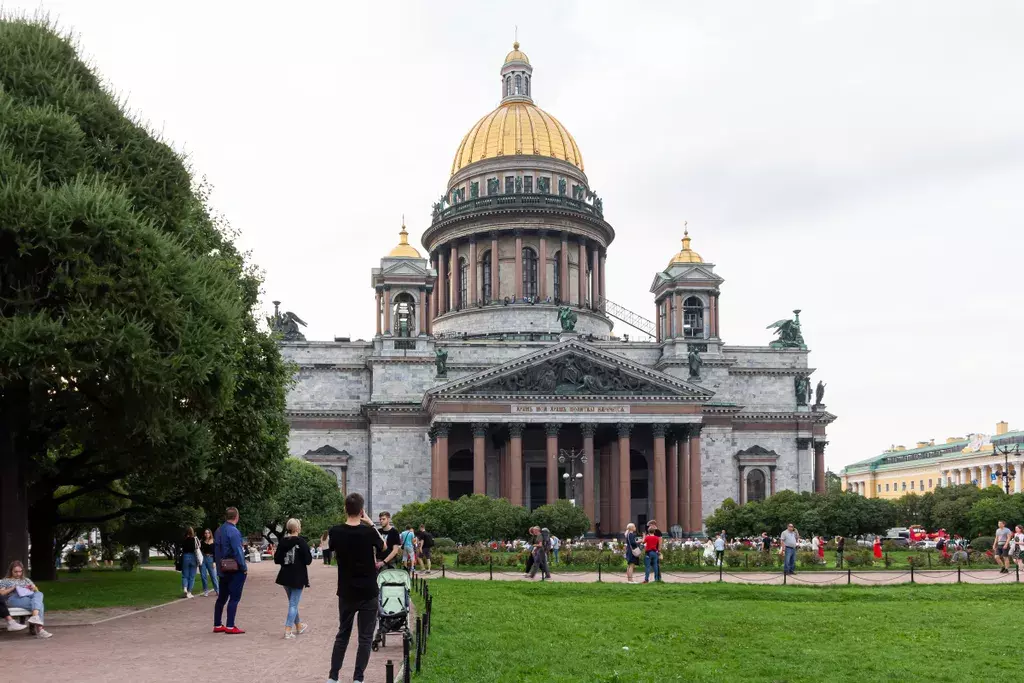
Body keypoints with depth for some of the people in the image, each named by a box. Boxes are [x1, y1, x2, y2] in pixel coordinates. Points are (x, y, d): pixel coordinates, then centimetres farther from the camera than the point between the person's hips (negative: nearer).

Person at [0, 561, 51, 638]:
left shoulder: (26, 580, 35)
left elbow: (37, 591, 27)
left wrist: (34, 588, 4)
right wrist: (12, 588, -5)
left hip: (29, 596, 4)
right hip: (14, 598, -4)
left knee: (39, 594, -37)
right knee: (38, 603, -34)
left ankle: (35, 617, -59)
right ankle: (39, 628, -49)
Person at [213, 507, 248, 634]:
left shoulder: (218, 531, 8)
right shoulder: (233, 531, -17)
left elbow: (215, 550, 14)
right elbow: (238, 551, -19)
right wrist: (244, 567, -10)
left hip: (222, 570, 8)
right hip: (235, 570, -8)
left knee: (222, 597, 15)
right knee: (234, 598, -2)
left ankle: (217, 625, 20)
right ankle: (230, 626, -2)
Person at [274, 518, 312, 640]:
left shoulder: (282, 542, 0)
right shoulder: (301, 542, -14)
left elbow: (277, 560, 3)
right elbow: (308, 561, -14)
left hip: (285, 576, 5)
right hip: (298, 577, -5)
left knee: (292, 602, 20)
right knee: (294, 604, -1)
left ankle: (298, 627, 35)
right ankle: (288, 631, -8)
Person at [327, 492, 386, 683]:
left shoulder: (335, 532, -8)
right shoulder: (368, 532, -15)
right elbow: (384, 548, 6)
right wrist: (370, 524, 6)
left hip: (346, 592, 3)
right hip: (368, 592, -3)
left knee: (342, 634, 16)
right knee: (365, 637, 5)